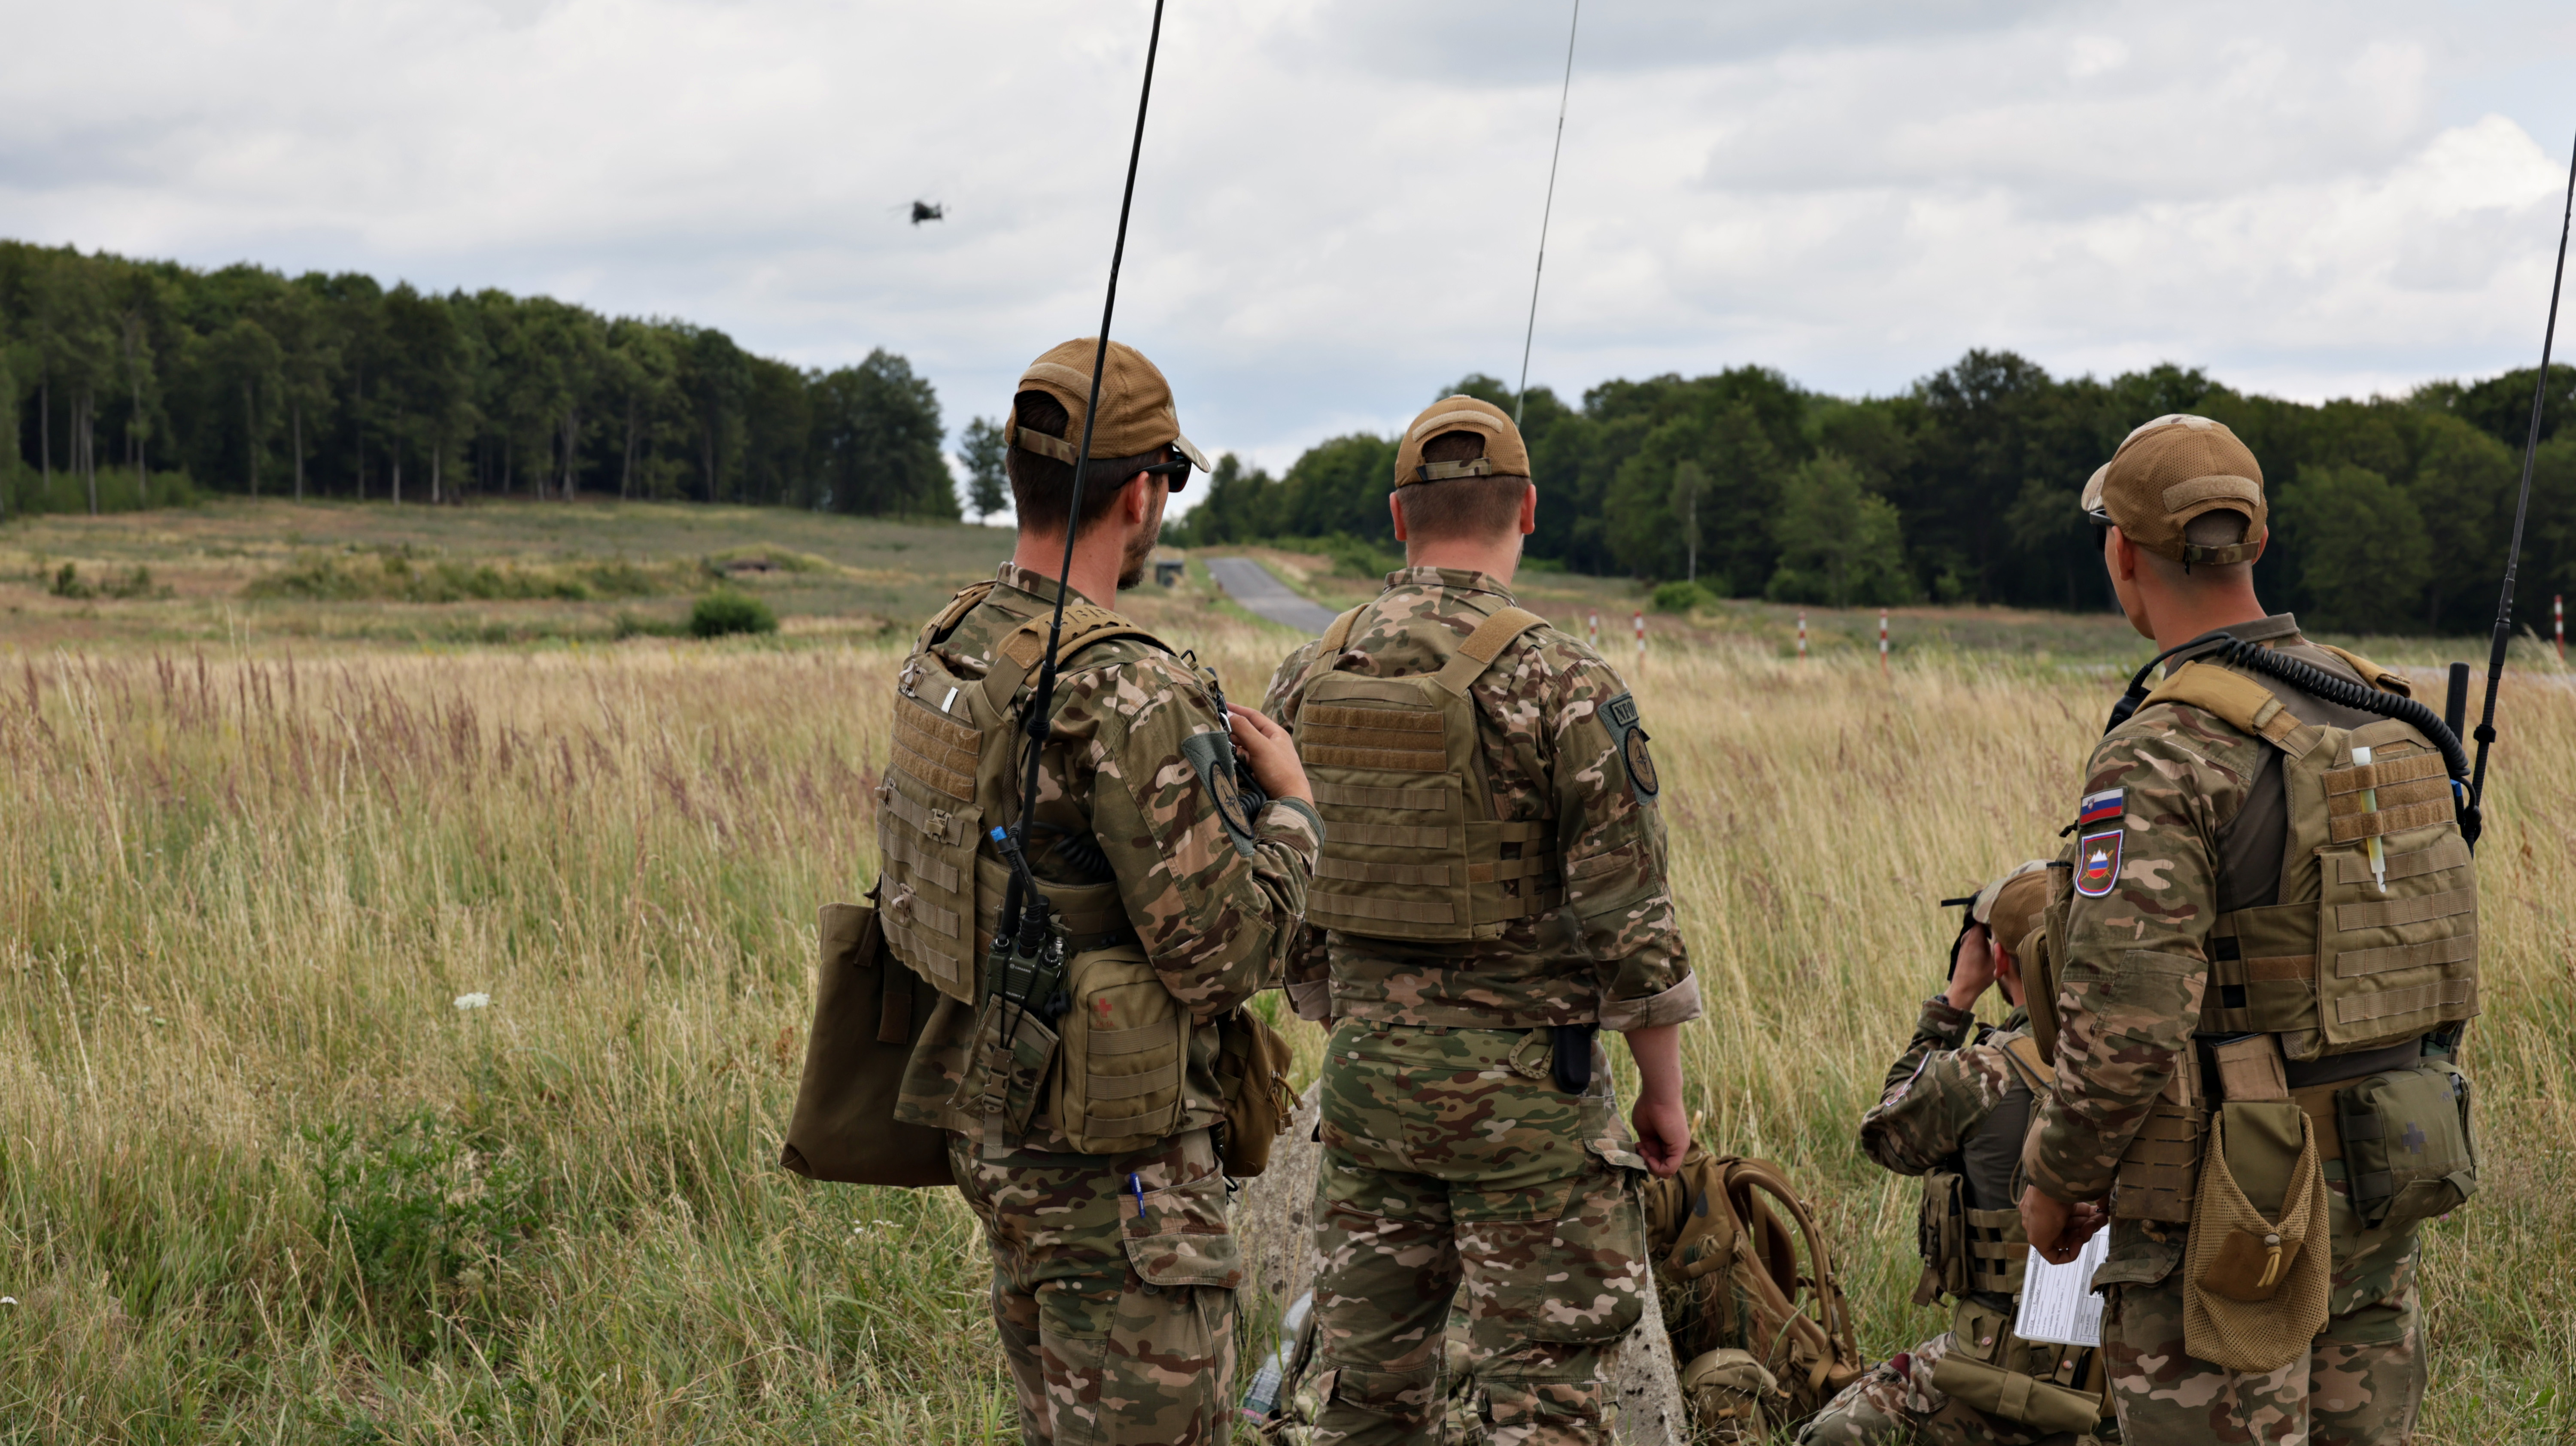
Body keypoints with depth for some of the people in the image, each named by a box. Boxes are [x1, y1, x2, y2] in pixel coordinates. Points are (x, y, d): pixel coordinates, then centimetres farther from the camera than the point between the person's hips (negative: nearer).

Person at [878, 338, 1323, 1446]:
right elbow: (1223, 956, -22)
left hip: (989, 1121, 9)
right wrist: (1291, 811, -5)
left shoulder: (943, 656, 4)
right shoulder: (1131, 699, -23)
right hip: (1115, 1158, -9)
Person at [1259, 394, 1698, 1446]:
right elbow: (1628, 915, -12)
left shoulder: (1308, 681, 2)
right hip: (1522, 1078, -5)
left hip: (1365, 1075, 5)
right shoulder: (1560, 686, -14)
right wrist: (1663, 1089, -1)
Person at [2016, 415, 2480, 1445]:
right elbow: (2449, 946, 14)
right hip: (2383, 1192, 7)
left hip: (2234, 1217, -7)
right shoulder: (2385, 718, 6)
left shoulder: (2162, 758, -19)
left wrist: (2055, 1182, -8)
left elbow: (2126, 1019, -23)